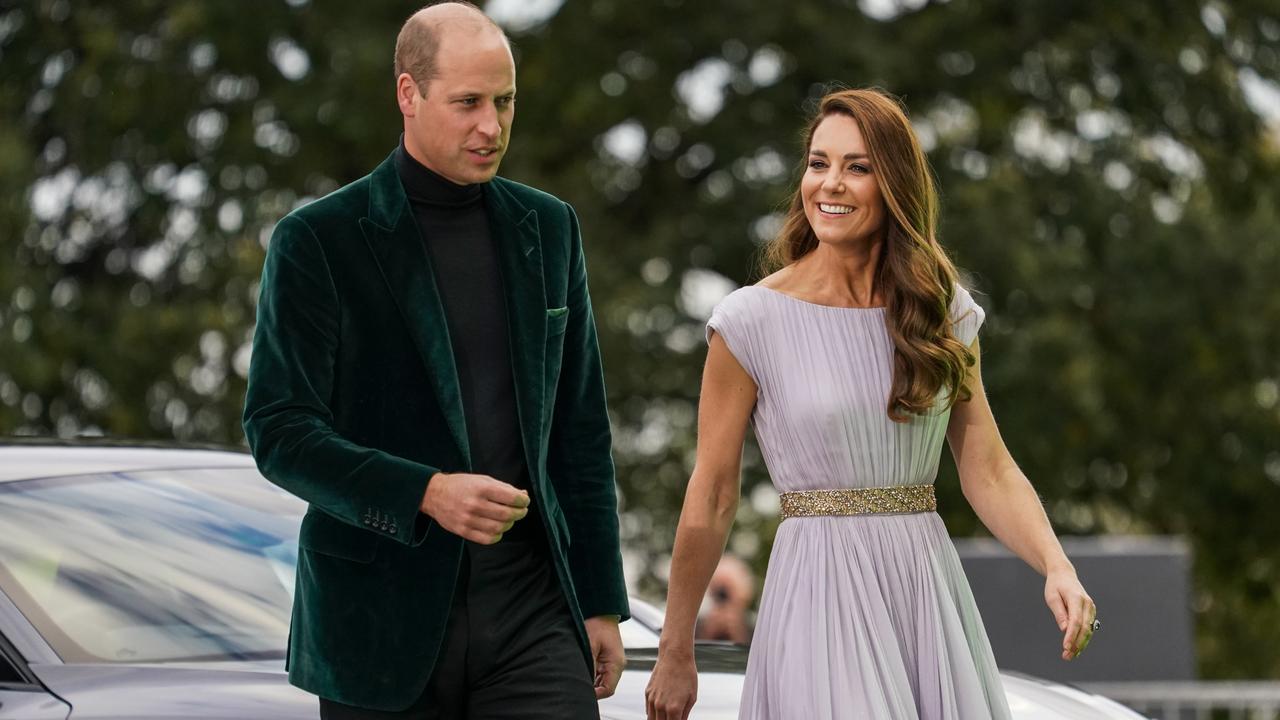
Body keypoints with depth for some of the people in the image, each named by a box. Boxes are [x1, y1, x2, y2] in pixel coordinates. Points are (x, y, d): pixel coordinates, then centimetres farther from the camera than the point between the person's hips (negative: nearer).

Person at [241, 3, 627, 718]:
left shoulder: (547, 229, 10)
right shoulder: (318, 241, -4)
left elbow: (581, 428, 14)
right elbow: (278, 430, -9)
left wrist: (601, 601, 11)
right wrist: (426, 494, -23)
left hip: (530, 610, 3)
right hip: (383, 621, -3)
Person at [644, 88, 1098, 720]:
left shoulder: (942, 313, 6)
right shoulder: (753, 320, -5)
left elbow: (989, 471, 3)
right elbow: (711, 500, -3)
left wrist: (1056, 567, -15)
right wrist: (674, 655, 1)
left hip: (931, 591, 4)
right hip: (823, 592, -4)